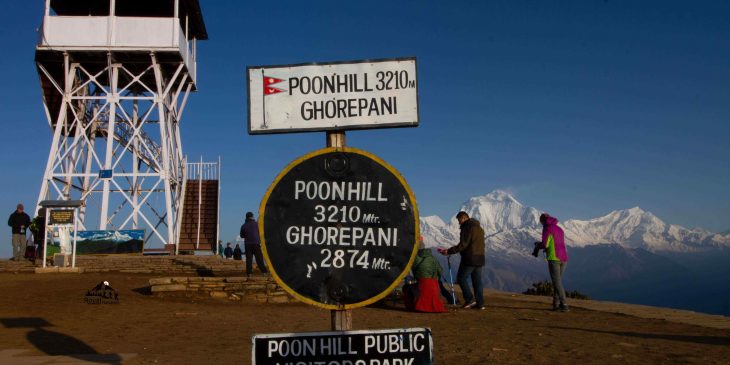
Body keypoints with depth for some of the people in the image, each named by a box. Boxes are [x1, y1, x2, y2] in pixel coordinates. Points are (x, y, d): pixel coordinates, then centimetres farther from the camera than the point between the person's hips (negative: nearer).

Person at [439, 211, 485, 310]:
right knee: (477, 280, 10)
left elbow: (463, 245, -19)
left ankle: (470, 299, -5)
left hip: (469, 258, -9)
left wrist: (448, 251, -17)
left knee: (461, 277, 2)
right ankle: (480, 303, 8)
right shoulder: (479, 228, 17)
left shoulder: (467, 227, -12)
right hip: (480, 259, 9)